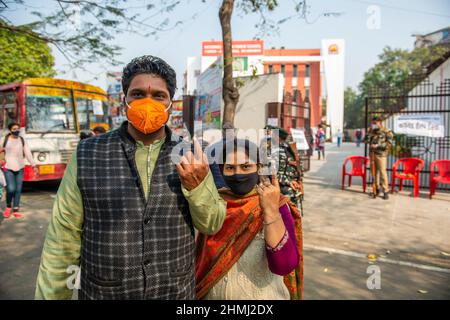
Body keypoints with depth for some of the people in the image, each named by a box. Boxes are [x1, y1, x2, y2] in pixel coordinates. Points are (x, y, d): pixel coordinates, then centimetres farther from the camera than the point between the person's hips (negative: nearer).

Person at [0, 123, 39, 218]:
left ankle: (16, 210, 11)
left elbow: (28, 154, 6)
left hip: (20, 168, 2)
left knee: (18, 190, 2)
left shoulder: (22, 140, 7)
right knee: (11, 188, -12)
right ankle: (8, 206, 14)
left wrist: (34, 166, 2)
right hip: (8, 168, -2)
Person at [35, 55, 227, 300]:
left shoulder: (189, 157, -6)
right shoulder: (87, 155, -9)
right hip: (102, 293, 0)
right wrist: (49, 295, -2)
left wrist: (198, 187, -22)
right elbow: (64, 236, -4)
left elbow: (212, 225, -4)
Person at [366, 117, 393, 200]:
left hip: (381, 154, -5)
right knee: (374, 171, 8)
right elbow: (368, 141, 8)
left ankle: (386, 191, -4)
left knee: (382, 172, -9)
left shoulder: (387, 131, -1)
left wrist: (377, 146, -15)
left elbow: (389, 143, -9)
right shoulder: (373, 131, 15)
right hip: (372, 154, 6)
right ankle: (377, 189, 19)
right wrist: (370, 131, 2)